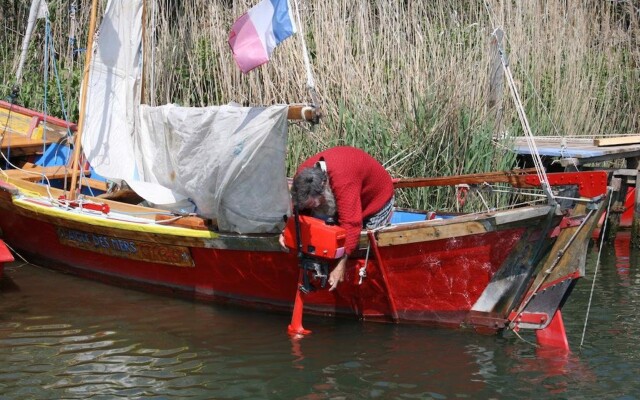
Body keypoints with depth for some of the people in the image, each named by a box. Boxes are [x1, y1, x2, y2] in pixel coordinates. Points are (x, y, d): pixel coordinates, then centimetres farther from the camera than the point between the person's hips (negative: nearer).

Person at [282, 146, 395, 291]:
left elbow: (350, 224, -50)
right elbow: (298, 208, -12)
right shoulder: (303, 174, -25)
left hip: (376, 198, -6)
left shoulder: (343, 181, -48)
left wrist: (341, 266, -50)